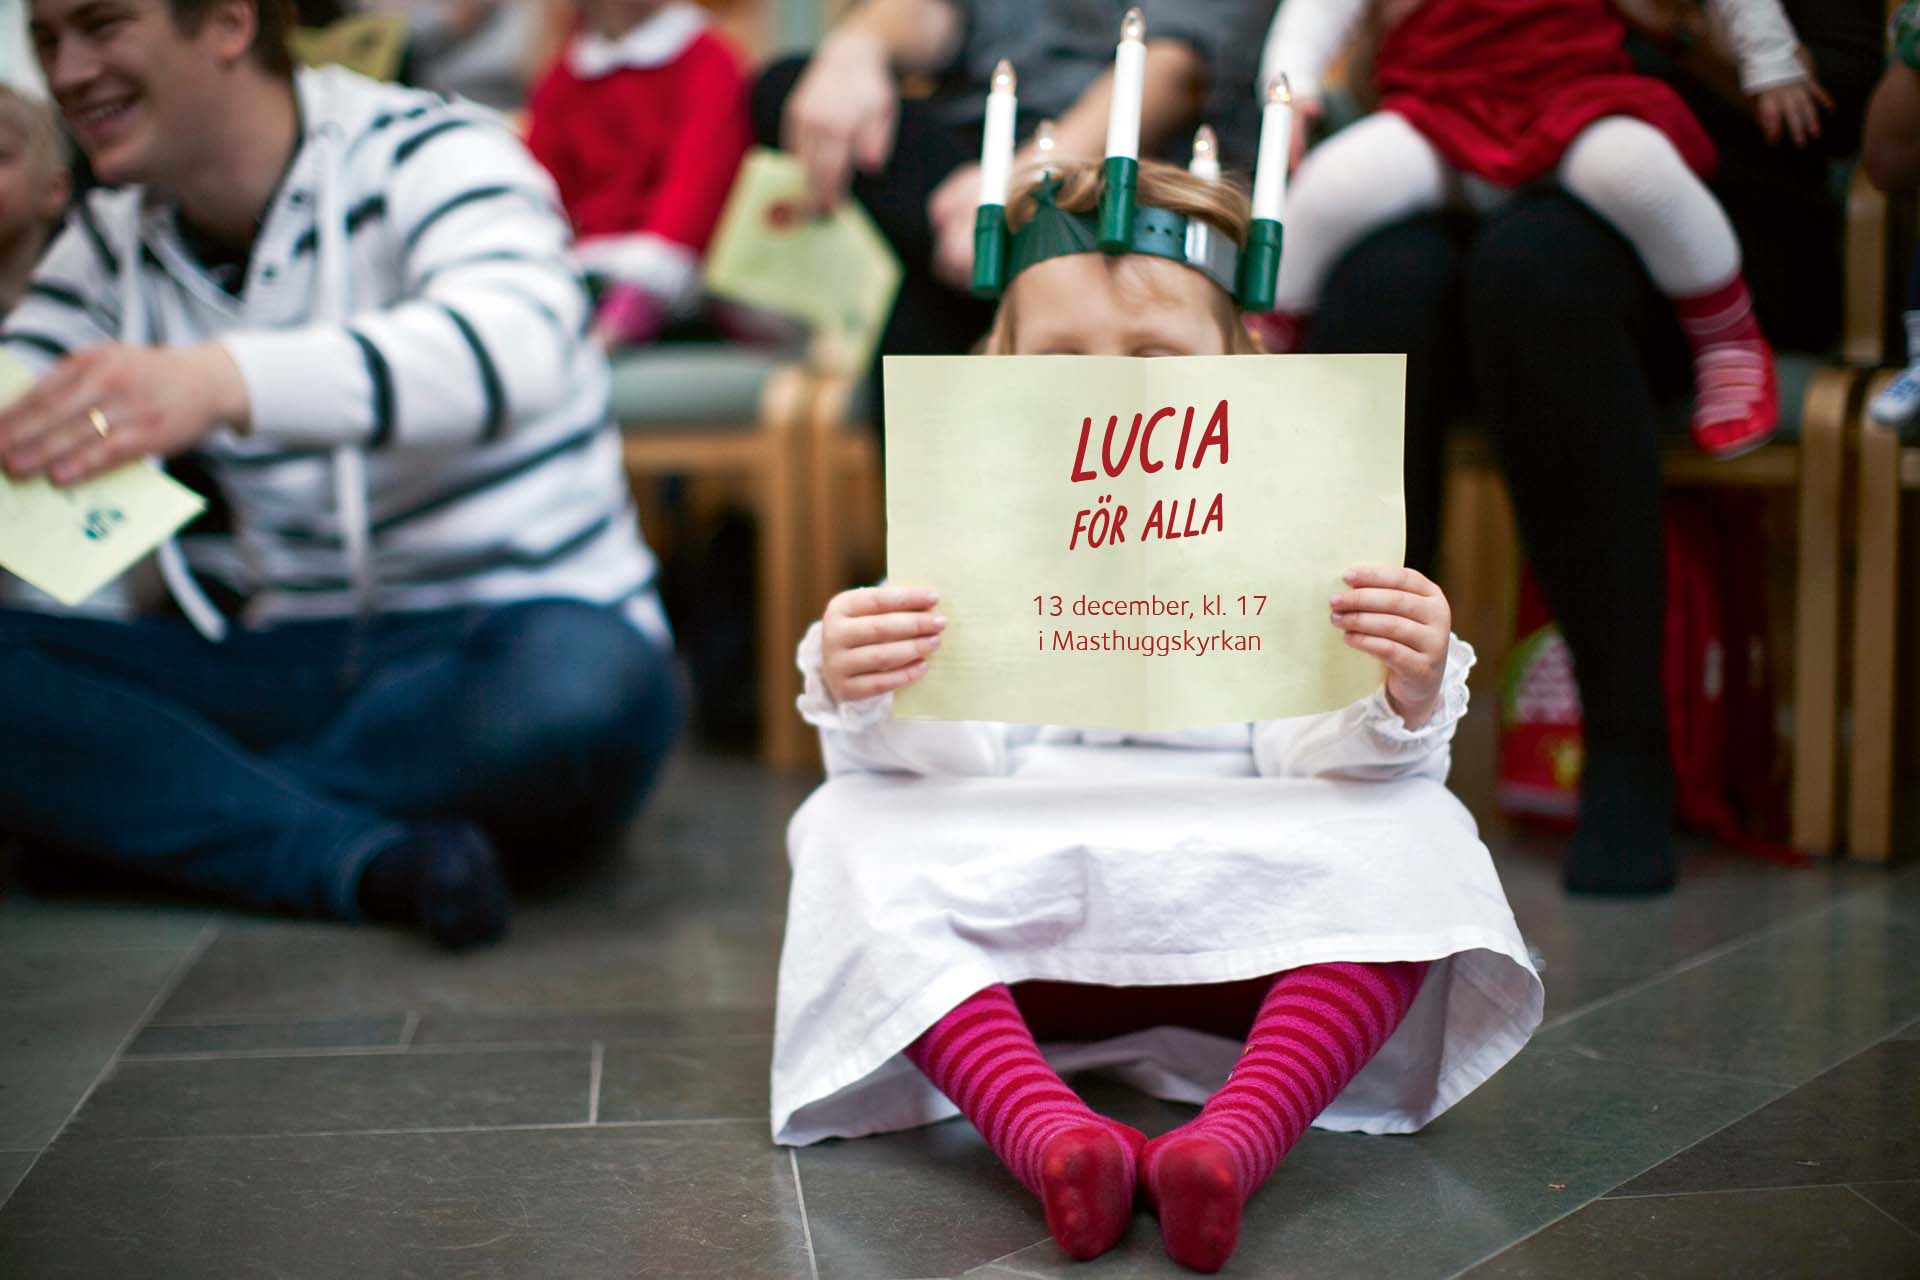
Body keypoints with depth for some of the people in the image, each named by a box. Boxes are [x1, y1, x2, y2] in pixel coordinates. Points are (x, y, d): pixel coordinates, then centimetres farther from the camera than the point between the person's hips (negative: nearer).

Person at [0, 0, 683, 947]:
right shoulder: (114, 239, 13)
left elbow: (515, 342, -31)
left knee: (579, 688, -39)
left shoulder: (426, 154, -8)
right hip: (289, 670, 5)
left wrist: (222, 379, -48)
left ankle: (156, 820, -18)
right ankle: (368, 859, -29)